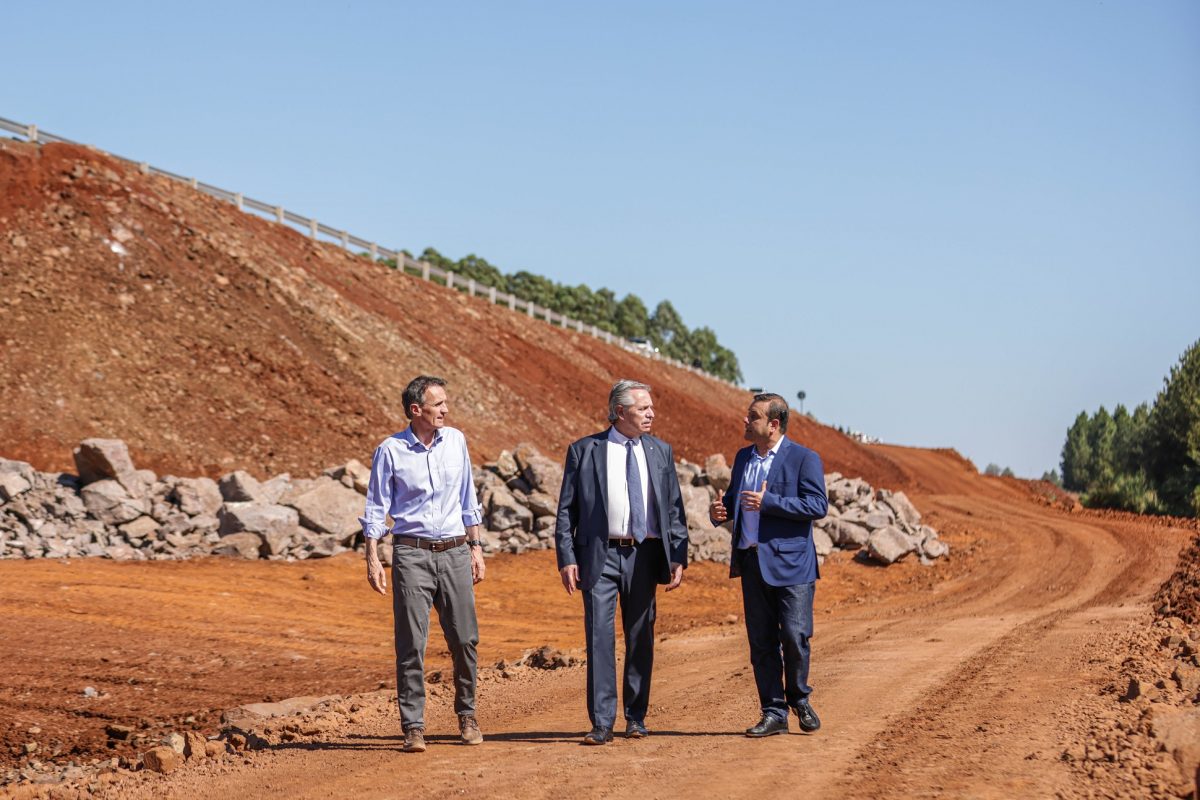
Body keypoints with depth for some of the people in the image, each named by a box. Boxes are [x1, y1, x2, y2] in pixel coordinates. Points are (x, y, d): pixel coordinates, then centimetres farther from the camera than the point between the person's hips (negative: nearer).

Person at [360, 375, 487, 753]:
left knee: (464, 639, 4)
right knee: (411, 643, -4)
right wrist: (372, 558, -8)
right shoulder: (391, 451, -4)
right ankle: (413, 726, 1)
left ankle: (467, 715, 21)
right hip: (412, 554, -3)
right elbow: (376, 508, -1)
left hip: (455, 552, 3)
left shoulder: (455, 441, 7)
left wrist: (475, 546, 13)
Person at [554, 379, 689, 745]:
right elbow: (566, 509, 1)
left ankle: (636, 716, 20)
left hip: (645, 555, 3)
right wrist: (566, 559, -7)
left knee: (641, 638, 9)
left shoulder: (660, 451, 10)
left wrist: (678, 557, 2)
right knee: (600, 636, -7)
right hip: (600, 554, -3)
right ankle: (602, 723, -4)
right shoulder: (584, 451, 1)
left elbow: (675, 508, 11)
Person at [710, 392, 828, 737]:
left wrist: (768, 502, -22)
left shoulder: (803, 459, -6)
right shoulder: (743, 457, 14)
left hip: (790, 564, -6)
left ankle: (799, 698, 17)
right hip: (753, 563, 6)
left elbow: (818, 505, -16)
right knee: (761, 642, 5)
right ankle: (774, 713, 11)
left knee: (794, 636, -7)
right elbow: (733, 499, 26)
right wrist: (719, 511, 2)